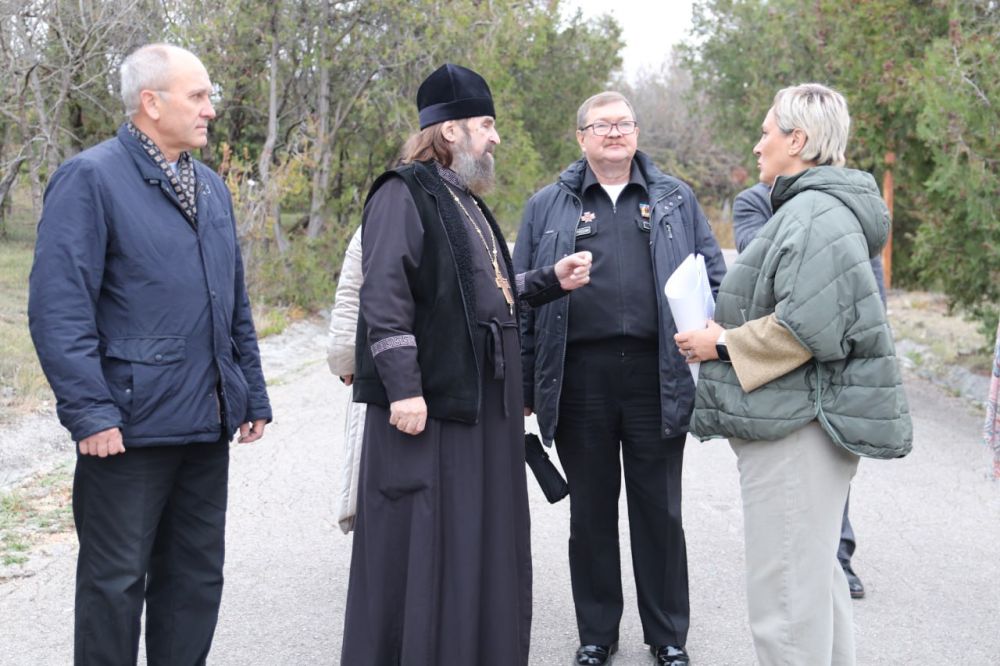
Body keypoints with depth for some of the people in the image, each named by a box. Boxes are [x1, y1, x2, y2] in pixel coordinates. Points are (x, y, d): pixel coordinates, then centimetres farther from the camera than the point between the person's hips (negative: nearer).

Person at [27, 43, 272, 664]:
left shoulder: (212, 187, 16)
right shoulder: (90, 178, -8)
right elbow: (59, 306, -15)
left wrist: (253, 396, 16)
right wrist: (89, 412, -20)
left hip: (208, 425, 7)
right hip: (130, 424, -7)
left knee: (196, 579, 14)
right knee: (116, 583, 3)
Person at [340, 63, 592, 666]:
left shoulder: (467, 201, 18)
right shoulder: (405, 194, -10)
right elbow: (384, 300, -18)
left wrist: (551, 281, 11)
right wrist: (403, 388, -23)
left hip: (485, 399, 9)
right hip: (430, 400, -9)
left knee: (481, 538, 15)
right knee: (421, 542, -2)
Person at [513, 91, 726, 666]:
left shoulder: (675, 199, 11)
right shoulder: (548, 206, 9)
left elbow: (713, 276, 11)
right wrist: (526, 383, 1)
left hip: (657, 375, 0)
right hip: (580, 377, 0)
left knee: (660, 511, 8)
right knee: (591, 512, 9)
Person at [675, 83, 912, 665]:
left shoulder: (816, 214, -18)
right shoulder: (813, 206, 17)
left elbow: (807, 327, -26)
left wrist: (723, 345, -14)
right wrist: (728, 329, 13)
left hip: (799, 424, -12)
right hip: (798, 418, 12)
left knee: (785, 584, -5)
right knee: (815, 571, 21)